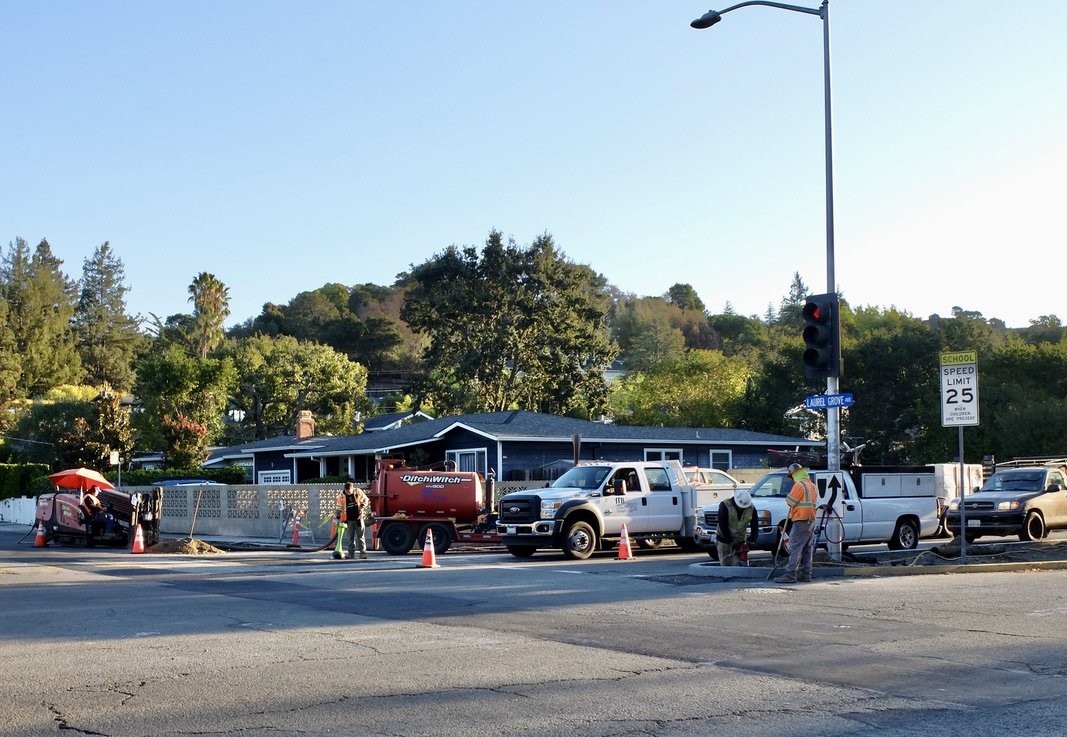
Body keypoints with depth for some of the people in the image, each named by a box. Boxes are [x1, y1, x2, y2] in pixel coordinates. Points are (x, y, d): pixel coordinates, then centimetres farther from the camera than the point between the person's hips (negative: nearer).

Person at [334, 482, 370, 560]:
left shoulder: (358, 492, -6)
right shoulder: (341, 496, -5)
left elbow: (366, 500, 7)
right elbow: (338, 508, 2)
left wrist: (362, 507, -9)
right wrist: (338, 517, -6)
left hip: (358, 518, -1)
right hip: (349, 520, 1)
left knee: (361, 537, 1)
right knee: (350, 538, 4)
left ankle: (363, 553, 6)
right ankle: (351, 553, 10)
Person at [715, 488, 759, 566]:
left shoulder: (751, 509, -8)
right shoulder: (725, 505, -19)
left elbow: (755, 527, 0)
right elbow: (723, 526, -18)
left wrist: (751, 540, -13)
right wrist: (730, 542, -18)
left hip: (740, 541, 3)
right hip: (724, 539, -3)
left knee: (737, 565, -3)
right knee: (725, 564, -3)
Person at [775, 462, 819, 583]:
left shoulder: (799, 485, -14)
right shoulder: (812, 485, 16)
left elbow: (790, 502, -15)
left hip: (801, 520, -10)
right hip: (811, 520, 10)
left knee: (795, 548, -11)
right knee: (807, 548, 12)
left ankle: (790, 574, -15)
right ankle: (805, 574, 14)